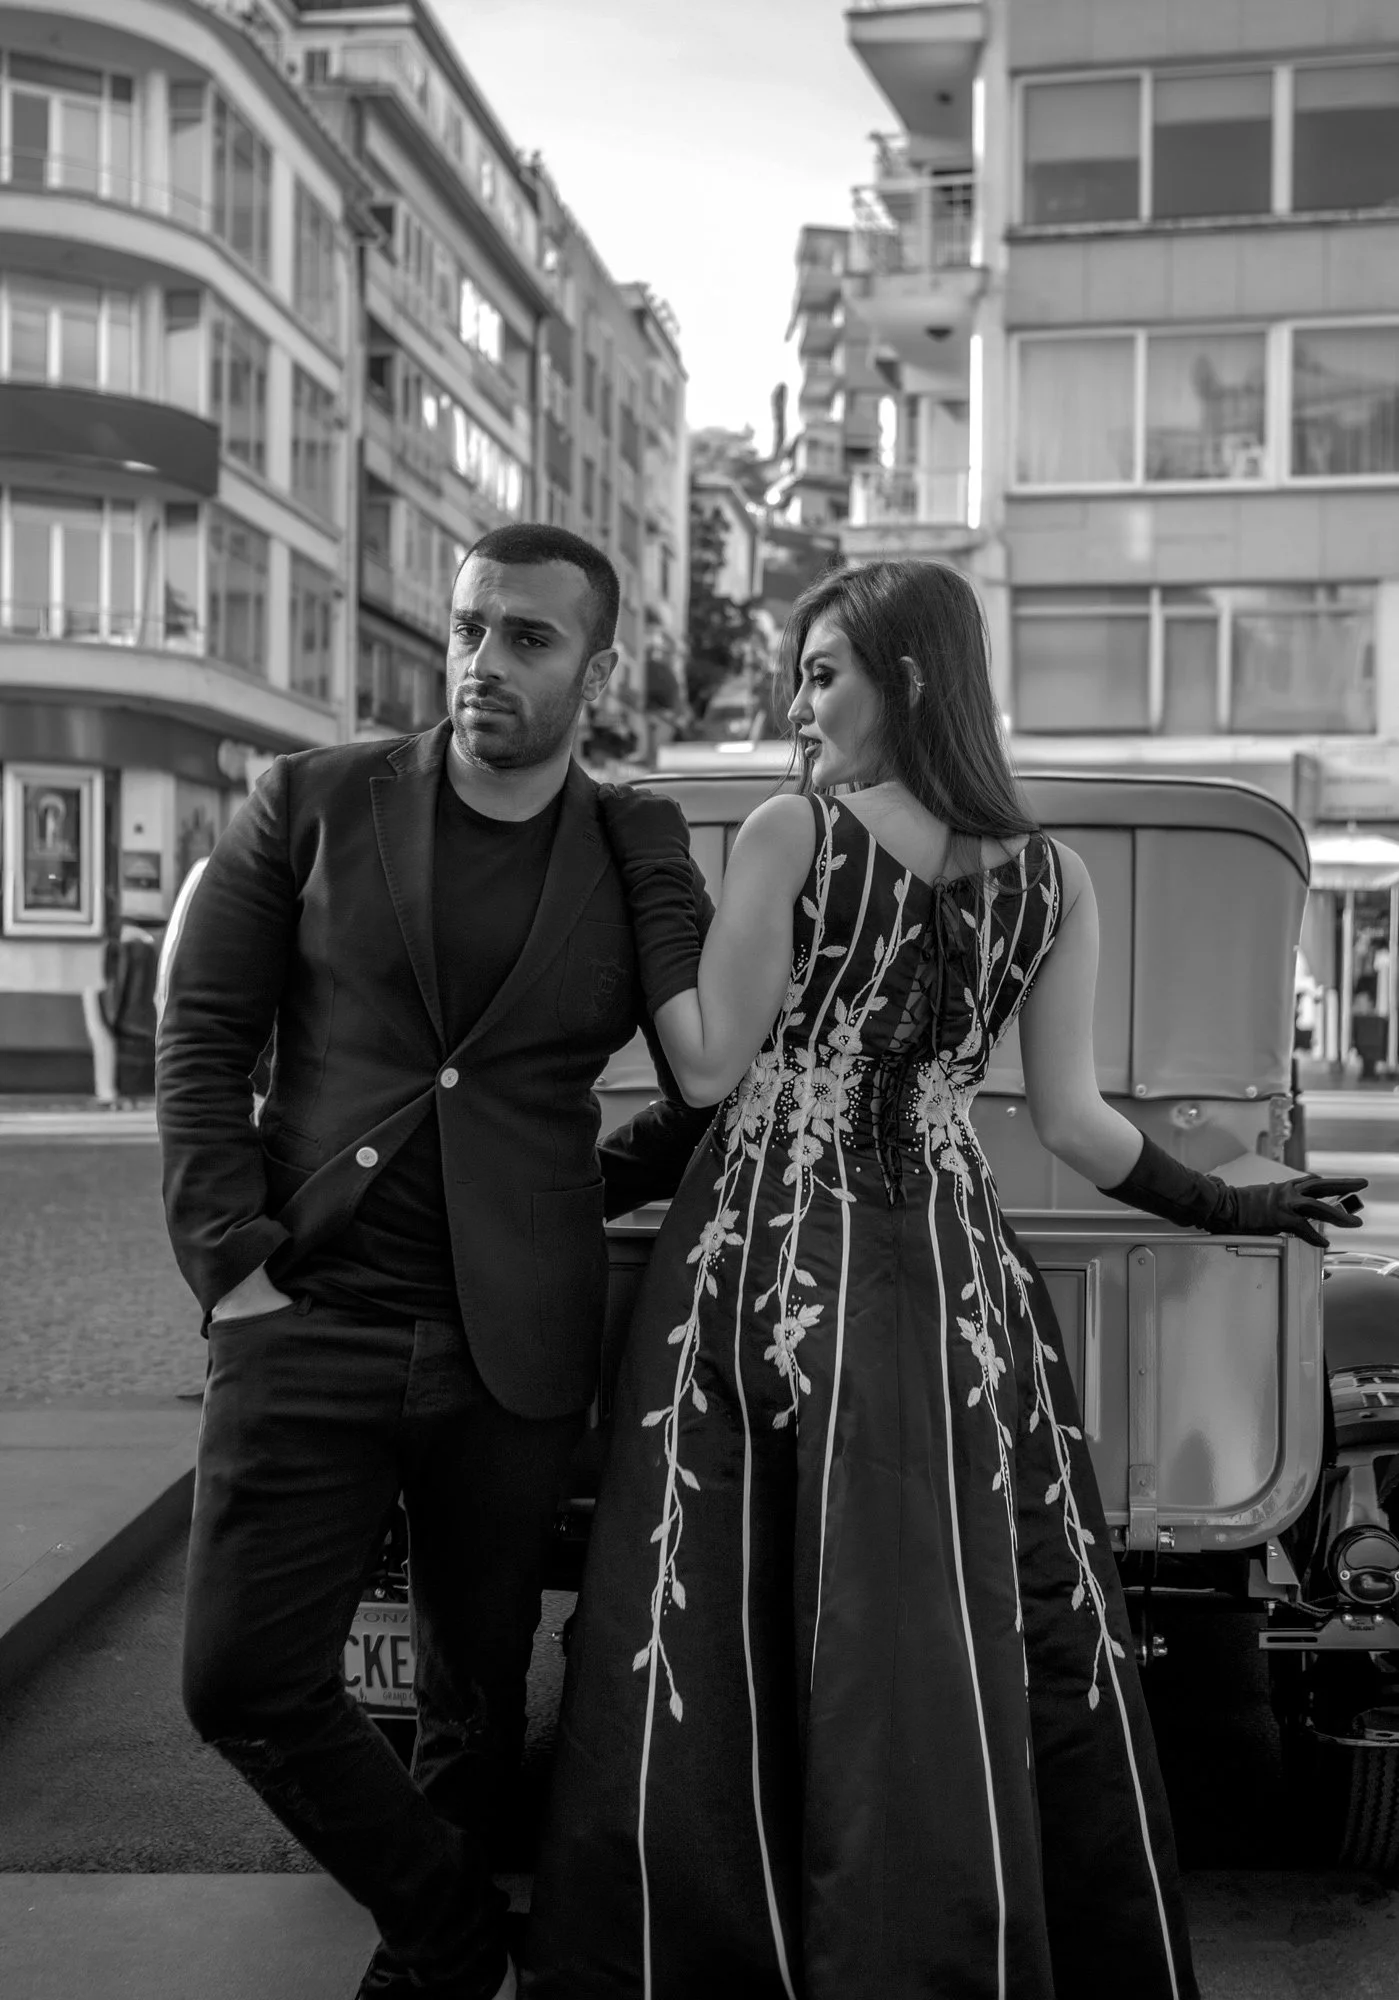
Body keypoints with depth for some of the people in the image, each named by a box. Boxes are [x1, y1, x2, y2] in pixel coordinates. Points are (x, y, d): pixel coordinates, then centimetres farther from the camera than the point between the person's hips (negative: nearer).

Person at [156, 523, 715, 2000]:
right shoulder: (314, 803, 3)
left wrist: (583, 1188, 6)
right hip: (308, 1319, 0)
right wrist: (231, 1262, -6)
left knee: (477, 1698, 10)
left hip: (514, 1347, 0)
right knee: (244, 1683, -3)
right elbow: (202, 1033, 2)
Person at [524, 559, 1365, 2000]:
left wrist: (653, 876, 0)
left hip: (770, 1256, -3)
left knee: (714, 1646, 6)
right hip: (951, 1271, 4)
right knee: (991, 1646, 11)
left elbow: (708, 1067, -7)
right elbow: (1068, 1118, 6)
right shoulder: (1051, 878, 4)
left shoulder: (790, 834, -7)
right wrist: (1217, 1206, 22)